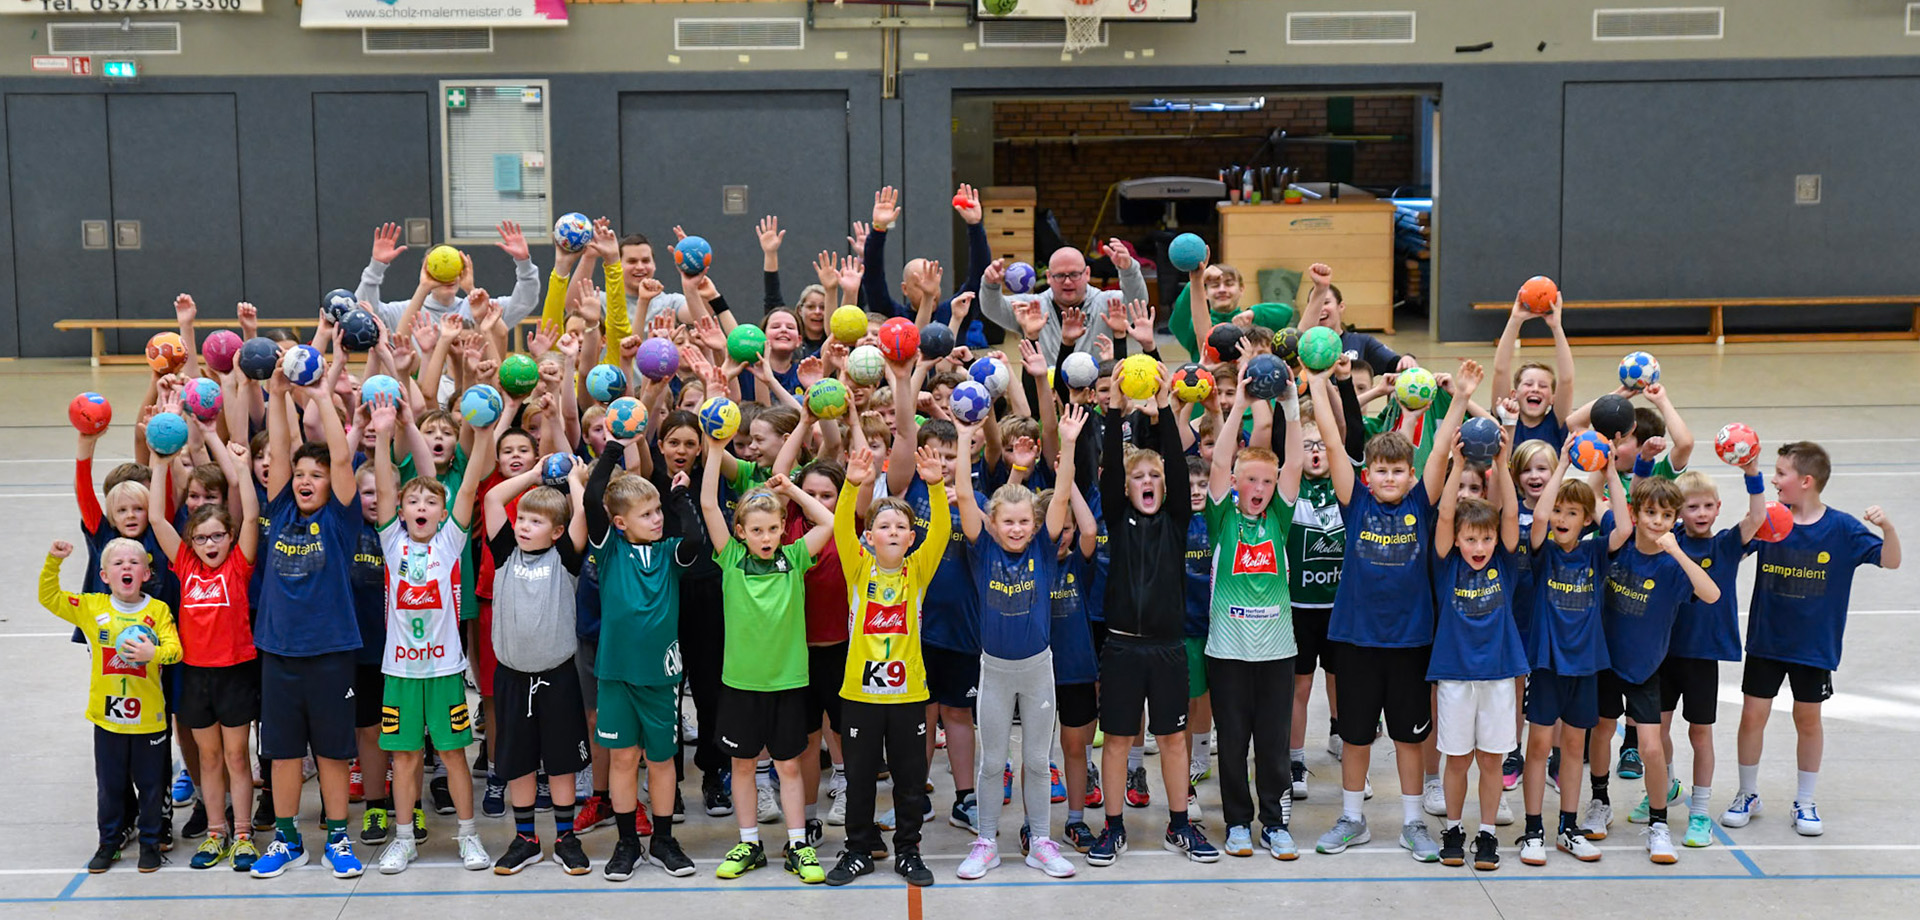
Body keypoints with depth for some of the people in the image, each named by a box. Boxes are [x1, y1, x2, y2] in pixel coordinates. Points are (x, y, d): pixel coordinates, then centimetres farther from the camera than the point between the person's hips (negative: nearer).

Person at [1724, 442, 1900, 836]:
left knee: (1808, 719, 11)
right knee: (1752, 715, 4)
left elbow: (1890, 561, -10)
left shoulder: (1841, 528, -10)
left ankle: (1805, 802, 26)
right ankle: (1747, 795, 23)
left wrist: (1887, 527, -30)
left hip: (1815, 645, -1)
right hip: (1766, 641, 1)